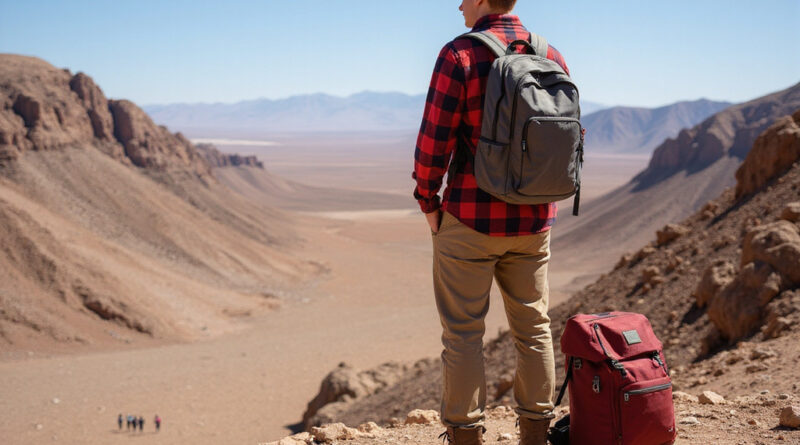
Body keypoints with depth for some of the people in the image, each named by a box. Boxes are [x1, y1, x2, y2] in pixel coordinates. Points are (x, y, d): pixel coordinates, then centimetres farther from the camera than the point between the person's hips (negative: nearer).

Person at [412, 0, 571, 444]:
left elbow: (434, 137, -14)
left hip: (471, 217, -5)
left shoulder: (460, 54, -11)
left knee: (463, 331, 3)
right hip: (534, 219, 5)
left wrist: (428, 200, -1)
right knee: (533, 327, 13)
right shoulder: (552, 57, 6)